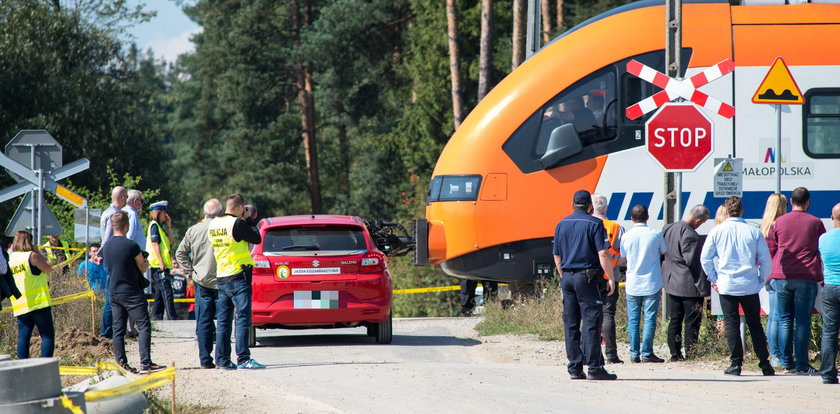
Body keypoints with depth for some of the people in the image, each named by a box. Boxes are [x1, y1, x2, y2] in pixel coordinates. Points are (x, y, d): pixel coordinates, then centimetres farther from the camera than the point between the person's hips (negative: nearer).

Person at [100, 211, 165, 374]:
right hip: (132, 292, -7)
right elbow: (143, 267, -7)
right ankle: (145, 363, -13)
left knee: (118, 329, 9)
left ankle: (121, 363, 9)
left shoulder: (107, 246, 7)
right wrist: (145, 262, 15)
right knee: (144, 326, -5)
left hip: (114, 292, 7)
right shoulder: (131, 245, -15)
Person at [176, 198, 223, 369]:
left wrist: (191, 271, 10)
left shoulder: (193, 230, 2)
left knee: (203, 322, 5)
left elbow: (180, 253, 7)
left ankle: (205, 360, 4)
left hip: (201, 282, 2)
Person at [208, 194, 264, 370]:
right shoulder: (237, 224, -14)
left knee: (223, 321, 9)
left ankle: (223, 360, 10)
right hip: (238, 278, -7)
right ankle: (243, 359, -12)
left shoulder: (213, 224, 8)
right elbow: (257, 239, -6)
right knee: (243, 318, -7)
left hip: (220, 278, 7)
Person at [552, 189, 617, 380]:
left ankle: (575, 368, 7)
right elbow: (603, 254, -13)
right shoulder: (594, 224, -6)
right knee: (592, 322, -6)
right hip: (588, 278, -6)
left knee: (571, 324, 7)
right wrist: (611, 278, -7)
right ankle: (594, 368, -10)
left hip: (567, 277, 6)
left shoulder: (562, 225, 11)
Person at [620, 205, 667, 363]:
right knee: (650, 319, 0)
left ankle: (634, 353, 5)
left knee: (633, 320, 6)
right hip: (652, 284, -1)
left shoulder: (627, 236, -2)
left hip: (633, 285, 2)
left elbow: (623, 258, 8)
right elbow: (663, 253, 9)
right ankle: (646, 353, -4)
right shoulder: (655, 235, -5)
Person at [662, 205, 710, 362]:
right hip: (689, 286, -8)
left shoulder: (667, 229, 4)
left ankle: (675, 354, 16)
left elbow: (662, 253, 16)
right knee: (692, 322, -1)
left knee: (674, 320, 13)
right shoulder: (690, 235, -21)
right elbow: (693, 263, -22)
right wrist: (703, 288, -18)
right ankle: (690, 355, -2)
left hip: (671, 284, 8)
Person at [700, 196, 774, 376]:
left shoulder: (717, 231, -1)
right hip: (750, 286, 1)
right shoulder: (753, 231, -1)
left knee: (732, 324, 4)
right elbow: (766, 260, 2)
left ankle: (736, 363, -1)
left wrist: (713, 279, 12)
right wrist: (761, 281, 13)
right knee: (755, 324, 9)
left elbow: (705, 258, 2)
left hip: (726, 286, -1)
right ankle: (765, 363, 7)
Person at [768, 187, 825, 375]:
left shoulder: (779, 222, 5)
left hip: (782, 277, 2)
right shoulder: (816, 223, 2)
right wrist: (822, 278, 14)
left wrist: (770, 275, 19)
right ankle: (801, 365, -3)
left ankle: (787, 363, 8)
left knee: (785, 320, 8)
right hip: (807, 278, -2)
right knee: (803, 321, -1)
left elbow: (771, 251, 8)